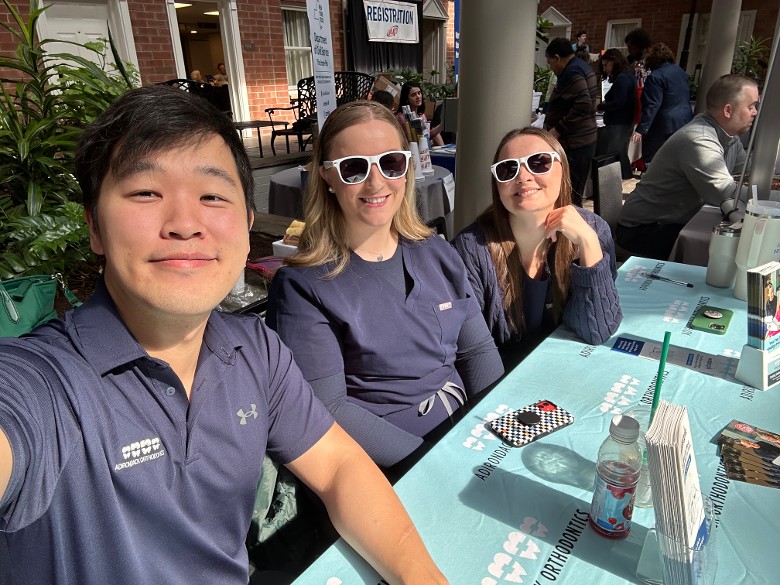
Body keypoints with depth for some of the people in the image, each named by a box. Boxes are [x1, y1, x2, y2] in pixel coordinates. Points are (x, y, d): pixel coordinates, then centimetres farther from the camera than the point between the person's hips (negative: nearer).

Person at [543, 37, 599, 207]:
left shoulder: (572, 72, -16)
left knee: (568, 197, -7)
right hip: (585, 138, 11)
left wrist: (557, 129, -24)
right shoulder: (583, 66, 15)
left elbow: (583, 105, -27)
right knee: (575, 194, 17)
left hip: (572, 143, -11)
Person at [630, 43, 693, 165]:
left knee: (651, 159, -1)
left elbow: (652, 106, -22)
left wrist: (640, 129, -22)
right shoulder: (680, 71, 12)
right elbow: (686, 97, 20)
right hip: (685, 122, 9)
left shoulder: (655, 77, -15)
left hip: (666, 125, -8)